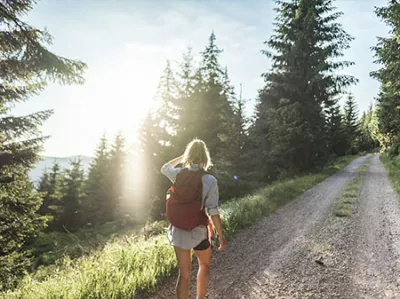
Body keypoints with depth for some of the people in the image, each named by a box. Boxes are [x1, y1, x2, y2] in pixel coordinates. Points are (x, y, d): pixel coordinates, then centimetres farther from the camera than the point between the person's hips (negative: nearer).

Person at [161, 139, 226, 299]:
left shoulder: (179, 174, -6)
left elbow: (164, 168, 18)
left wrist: (182, 157, 19)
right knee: (204, 265, 27)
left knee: (184, 274, 13)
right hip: (199, 231, -2)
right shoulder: (210, 180, -15)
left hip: (179, 230, 3)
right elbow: (213, 211, -17)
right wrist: (221, 236, -10)